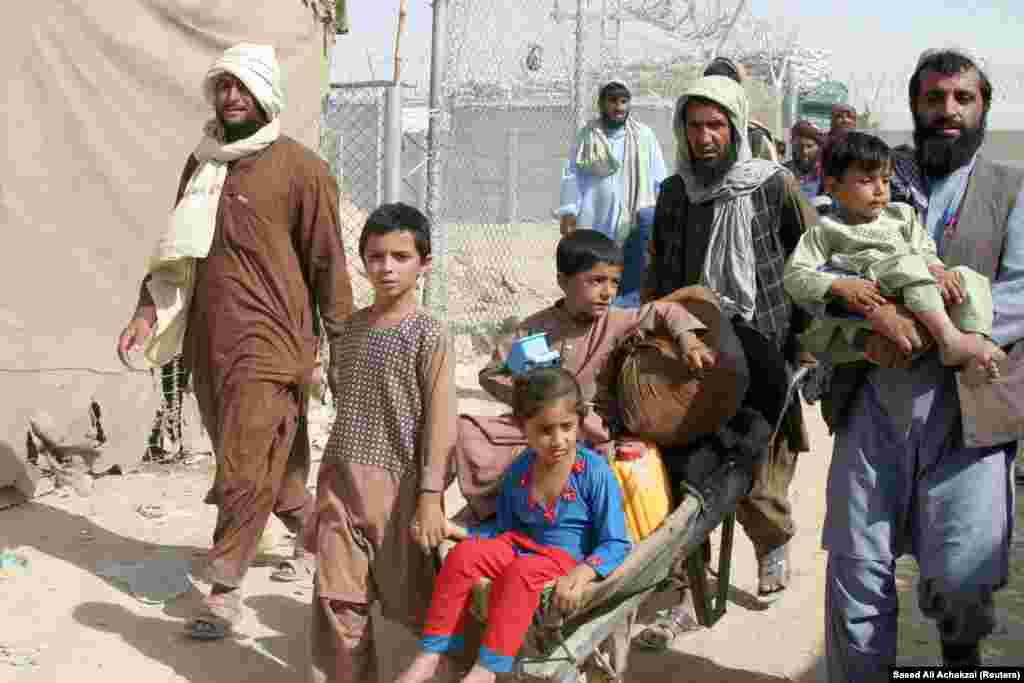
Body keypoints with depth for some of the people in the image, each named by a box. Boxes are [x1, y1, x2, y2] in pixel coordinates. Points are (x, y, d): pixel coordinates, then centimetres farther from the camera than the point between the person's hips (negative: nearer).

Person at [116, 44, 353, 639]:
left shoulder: (302, 170, -8)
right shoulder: (203, 163, 11)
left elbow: (328, 264, -6)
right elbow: (177, 244, 18)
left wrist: (343, 346, -4)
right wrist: (149, 311, 7)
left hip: (266, 344, -6)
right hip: (207, 340, 7)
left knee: (245, 472, -3)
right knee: (264, 463, 17)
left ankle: (226, 591, 10)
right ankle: (314, 529, 40)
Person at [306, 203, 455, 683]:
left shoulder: (428, 333, -9)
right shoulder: (349, 328, 9)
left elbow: (439, 421, -12)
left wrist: (430, 496, -17)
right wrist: (327, 483, 17)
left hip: (398, 484, -5)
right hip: (341, 482, 6)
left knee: (417, 598, 5)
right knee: (337, 603, 9)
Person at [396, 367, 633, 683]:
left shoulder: (595, 473, -14)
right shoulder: (517, 472, 2)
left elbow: (616, 544, -13)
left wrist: (582, 573, -31)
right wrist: (459, 530, 2)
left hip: (570, 561, -5)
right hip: (521, 547, 5)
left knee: (521, 572, -35)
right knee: (463, 555, -20)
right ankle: (432, 654, -16)